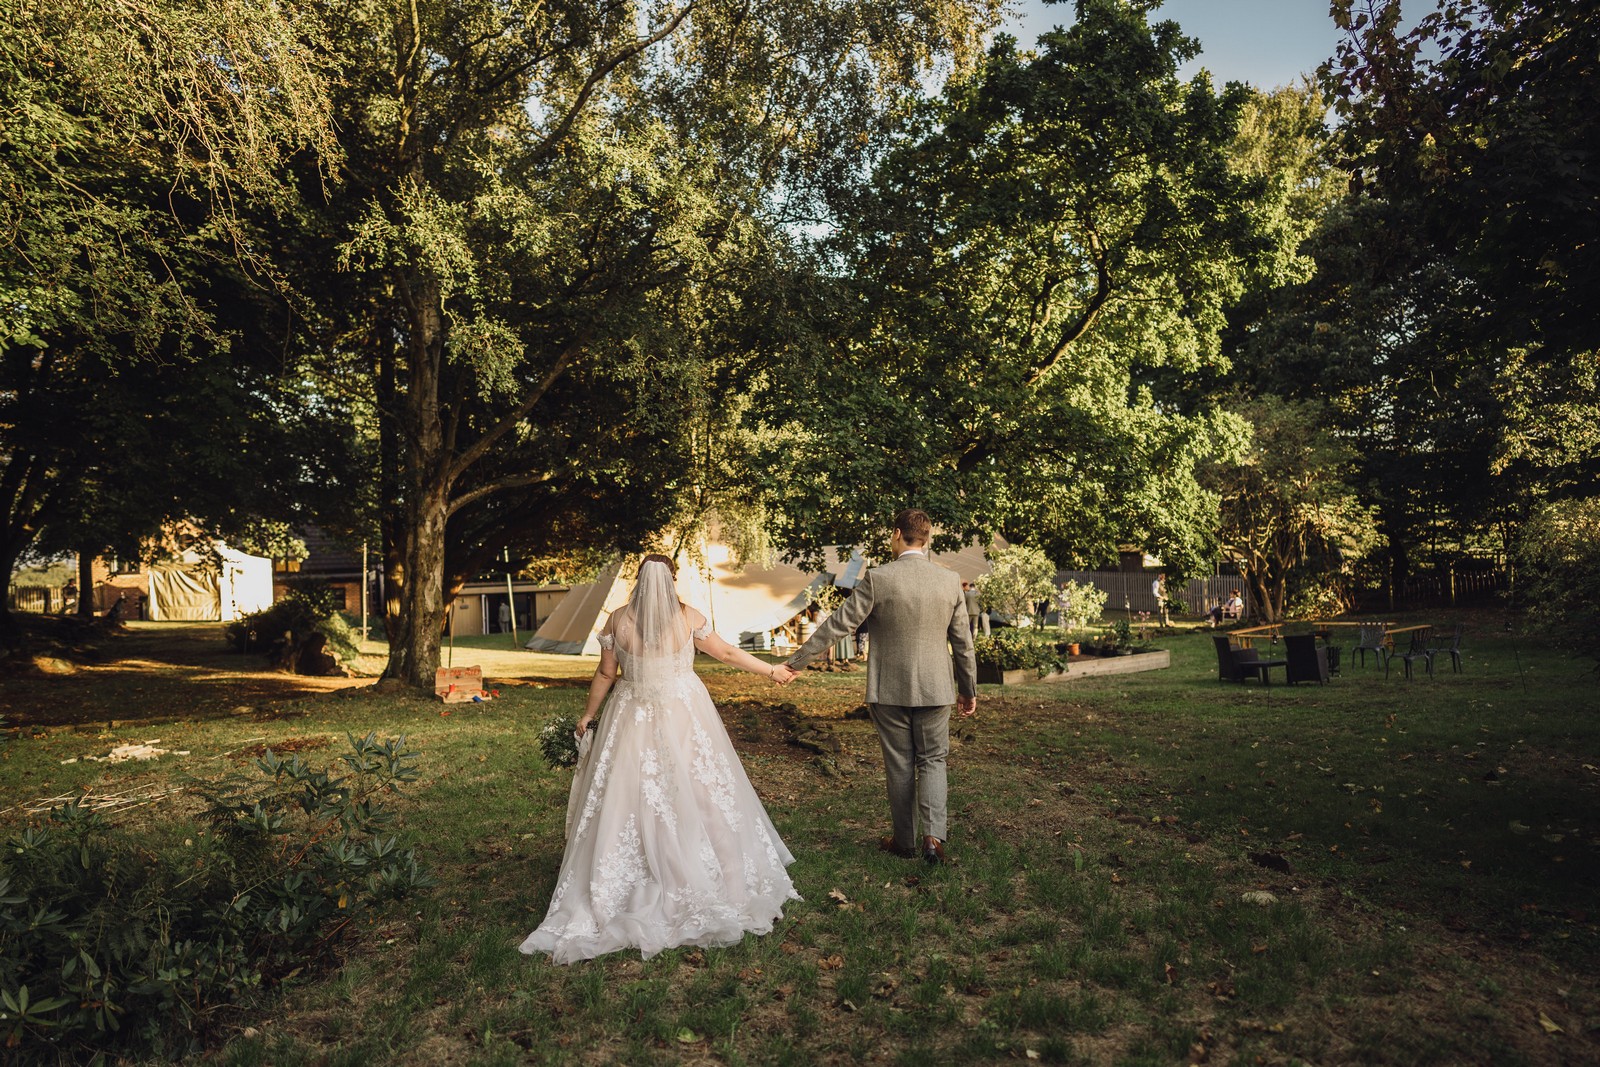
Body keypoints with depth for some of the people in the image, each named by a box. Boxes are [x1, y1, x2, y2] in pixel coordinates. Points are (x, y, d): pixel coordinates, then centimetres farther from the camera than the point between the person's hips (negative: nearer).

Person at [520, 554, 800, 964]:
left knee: (630, 800, 6)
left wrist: (587, 716, 13)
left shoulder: (618, 620, -7)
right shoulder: (689, 618, -7)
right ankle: (703, 881, 20)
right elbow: (727, 653, 2)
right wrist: (772, 671, 14)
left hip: (634, 721, 0)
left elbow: (605, 674, -1)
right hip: (685, 717, 0)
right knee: (695, 797, 10)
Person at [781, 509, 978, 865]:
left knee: (899, 765, 12)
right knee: (933, 760, 14)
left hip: (889, 689, -1)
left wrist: (796, 661, -4)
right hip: (934, 688, 2)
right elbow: (962, 642, 2)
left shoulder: (878, 579, -13)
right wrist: (968, 689, 15)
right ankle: (933, 834, -2)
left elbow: (838, 623, -12)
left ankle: (904, 840, 24)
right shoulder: (950, 581, -3)